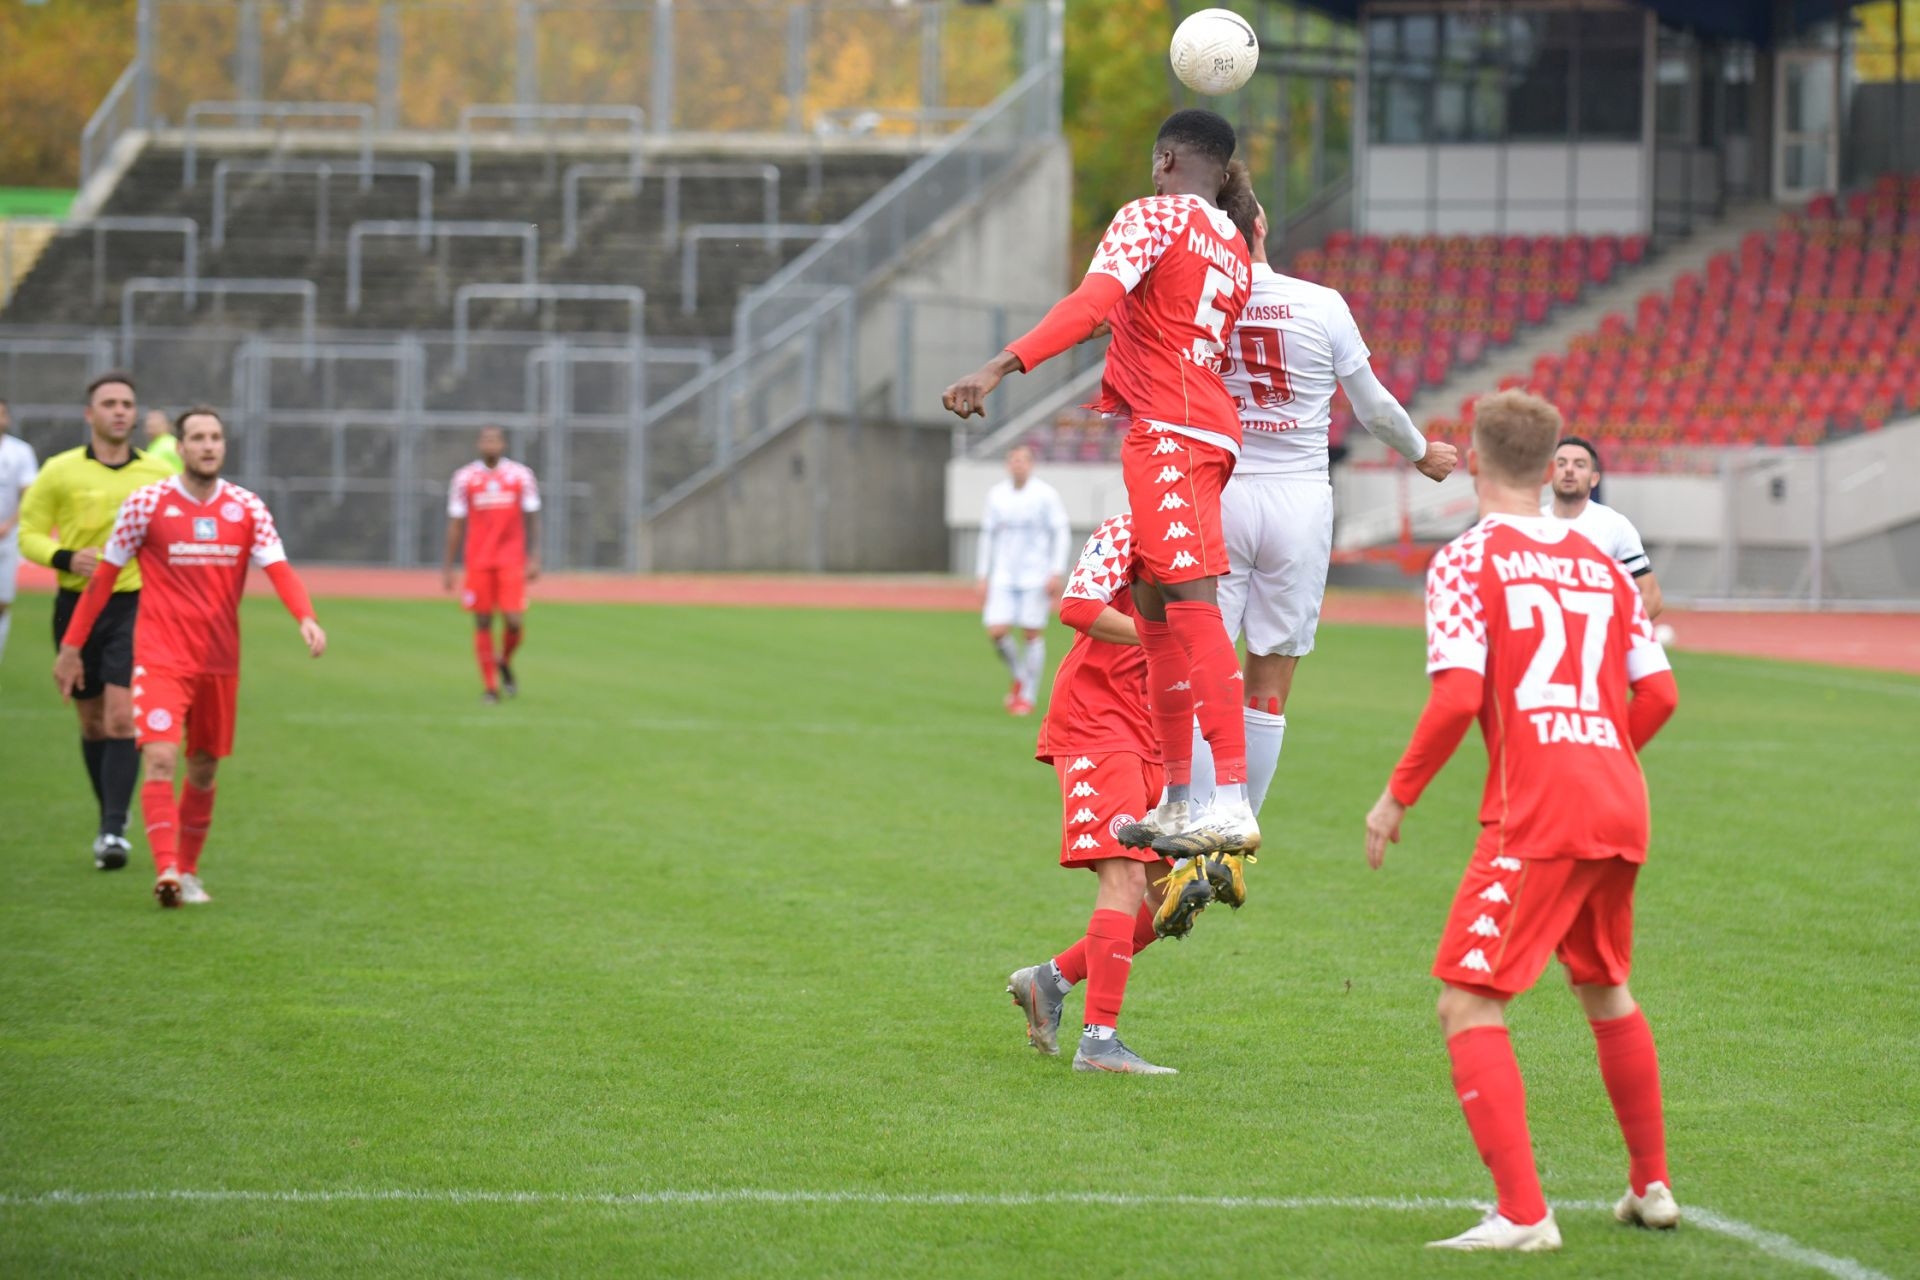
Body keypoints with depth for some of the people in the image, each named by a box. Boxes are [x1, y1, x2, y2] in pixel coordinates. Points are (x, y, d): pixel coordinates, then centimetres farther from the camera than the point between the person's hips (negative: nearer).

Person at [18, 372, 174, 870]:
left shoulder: (158, 475, 3)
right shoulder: (60, 471, -1)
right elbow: (30, 534, 2)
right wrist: (65, 558, -17)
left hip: (136, 605, -1)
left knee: (122, 718, -14)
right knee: (93, 723, 10)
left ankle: (115, 830, -16)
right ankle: (109, 820, 27)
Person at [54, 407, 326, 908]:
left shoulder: (247, 509, 3)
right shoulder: (147, 503, -4)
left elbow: (279, 569, -8)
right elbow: (105, 575, 2)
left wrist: (306, 617, -28)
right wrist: (71, 645, 2)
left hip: (220, 660, 4)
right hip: (160, 656, -4)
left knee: (203, 769, 12)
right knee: (160, 760, -18)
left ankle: (188, 872, 25)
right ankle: (166, 869, -25)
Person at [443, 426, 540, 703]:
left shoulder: (521, 475, 4)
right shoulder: (464, 478, 4)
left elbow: (532, 519, 7)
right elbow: (456, 523, 7)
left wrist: (534, 558, -2)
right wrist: (448, 566, 5)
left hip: (511, 560, -1)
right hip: (478, 561, 1)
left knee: (515, 621, -11)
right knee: (482, 622, 0)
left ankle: (505, 662, 20)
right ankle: (490, 686, 8)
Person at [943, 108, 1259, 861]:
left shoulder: (1154, 215, -3)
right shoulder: (1236, 251, 21)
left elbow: (1092, 302, -20)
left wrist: (1000, 368, -29)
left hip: (1169, 432, -9)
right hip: (1209, 431, 9)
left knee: (1192, 605, -17)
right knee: (1153, 607, 16)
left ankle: (1233, 804, -27)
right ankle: (1176, 805, 19)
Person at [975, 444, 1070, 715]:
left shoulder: (1046, 495, -4)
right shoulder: (996, 495, 8)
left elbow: (1061, 535, -3)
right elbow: (988, 537, 14)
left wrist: (1055, 573, -11)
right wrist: (983, 578, 11)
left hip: (1035, 578, -3)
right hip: (1003, 578, 3)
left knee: (1032, 633, -3)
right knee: (996, 631, -8)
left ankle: (1029, 695, 8)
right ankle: (1019, 677, 18)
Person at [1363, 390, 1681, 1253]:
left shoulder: (1469, 560, -3)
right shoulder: (1599, 564, 15)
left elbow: (1459, 695, -15)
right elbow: (1658, 693, 12)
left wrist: (1398, 795, -4)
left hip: (1536, 816, -7)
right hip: (1620, 808, 7)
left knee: (1468, 1004, -6)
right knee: (1605, 991, 26)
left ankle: (1523, 1214, -17)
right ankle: (1651, 1186, 35)